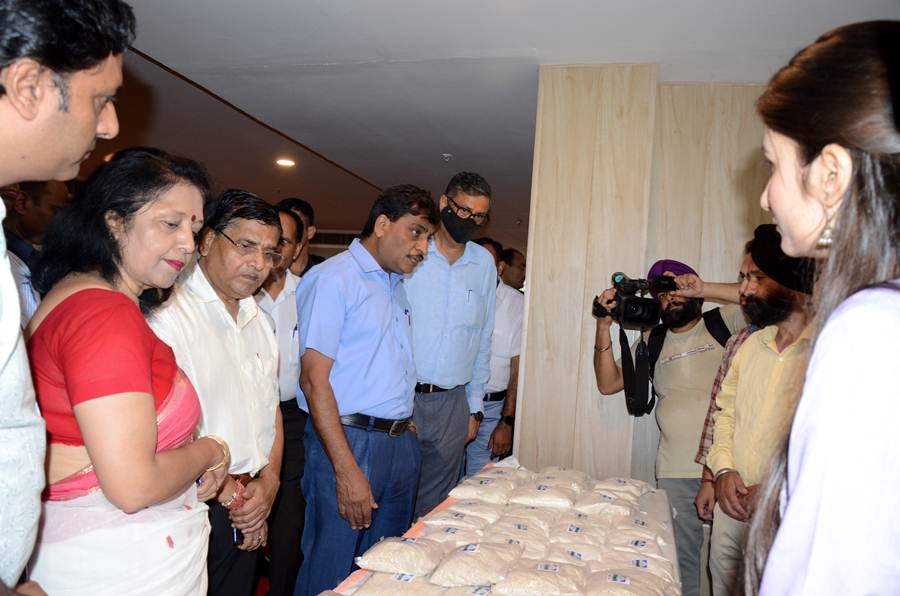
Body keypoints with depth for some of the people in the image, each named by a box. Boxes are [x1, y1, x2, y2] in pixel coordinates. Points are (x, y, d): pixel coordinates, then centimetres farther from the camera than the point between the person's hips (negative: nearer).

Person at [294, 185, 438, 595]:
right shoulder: (334, 278, -10)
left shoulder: (396, 285, 16)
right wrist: (347, 470, -20)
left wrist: (405, 424, 11)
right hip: (349, 440, -8)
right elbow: (314, 380, -16)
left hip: (401, 442, 8)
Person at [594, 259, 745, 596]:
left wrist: (702, 289, -14)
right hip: (675, 473, 3)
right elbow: (608, 384, 10)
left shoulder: (724, 323, 5)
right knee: (681, 562, 7)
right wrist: (604, 325, 1)